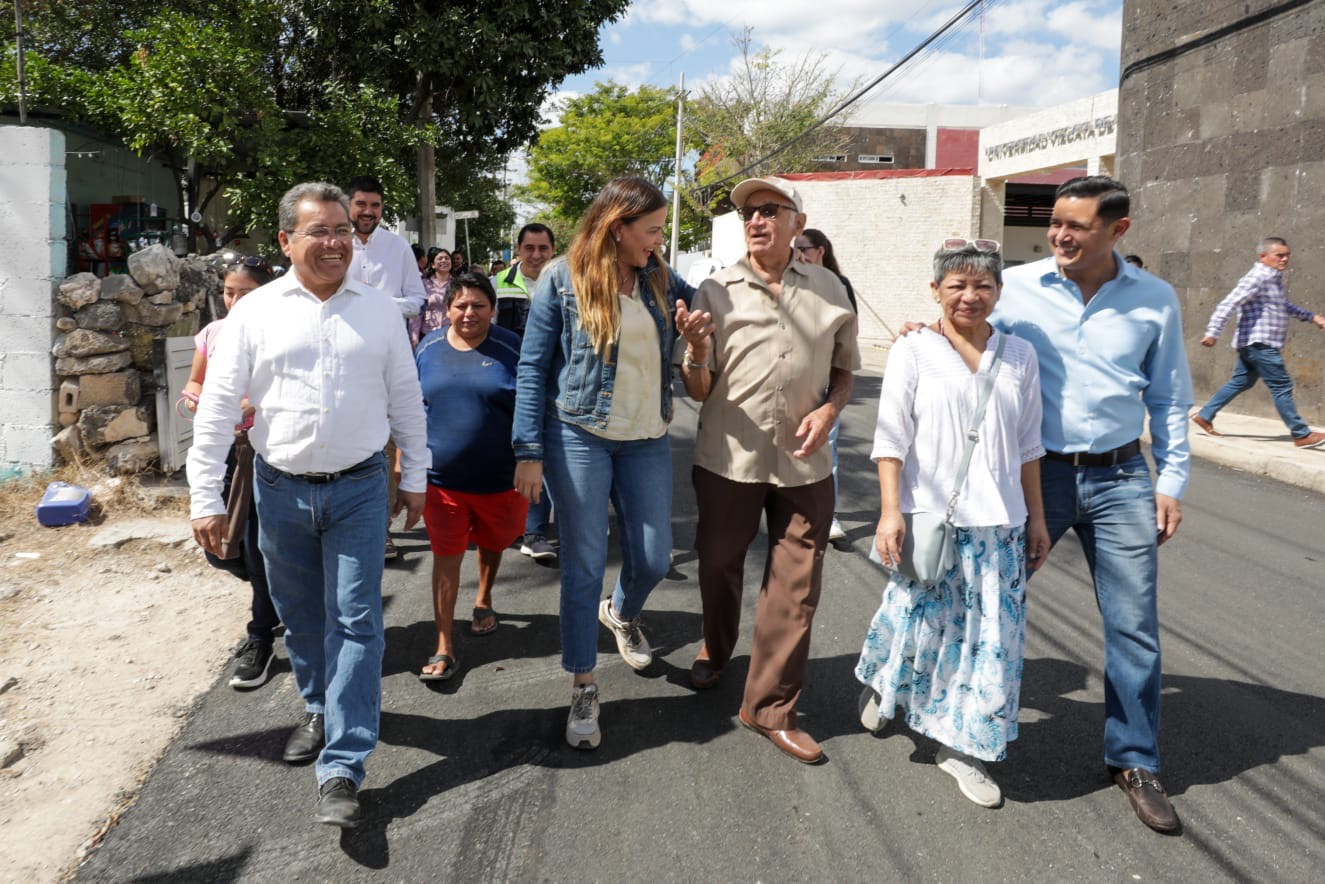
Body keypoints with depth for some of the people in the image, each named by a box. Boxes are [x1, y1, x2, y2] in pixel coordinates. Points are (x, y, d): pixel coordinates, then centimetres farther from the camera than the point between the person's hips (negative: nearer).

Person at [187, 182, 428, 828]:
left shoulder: (378, 310, 3)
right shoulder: (255, 312, -1)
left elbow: (406, 400, 8)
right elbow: (217, 408, -1)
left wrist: (415, 477, 8)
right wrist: (205, 498, -5)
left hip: (358, 489, 0)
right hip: (281, 491, 1)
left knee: (355, 622, -4)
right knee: (299, 617, 15)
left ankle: (341, 769, 2)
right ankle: (319, 709, 40)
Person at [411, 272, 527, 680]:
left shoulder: (512, 348, -6)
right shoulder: (428, 348, 1)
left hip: (500, 477, 0)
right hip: (442, 477, 1)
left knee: (491, 544, 20)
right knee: (446, 555, 2)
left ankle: (484, 600, 49)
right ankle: (444, 647, 9)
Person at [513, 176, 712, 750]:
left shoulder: (662, 280, 5)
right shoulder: (562, 281, -6)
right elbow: (533, 369, -5)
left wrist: (695, 332, -5)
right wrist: (530, 453, -9)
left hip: (647, 441, 4)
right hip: (579, 438, -4)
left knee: (653, 561, 9)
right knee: (584, 565, 2)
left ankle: (621, 613, 44)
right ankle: (583, 686, 18)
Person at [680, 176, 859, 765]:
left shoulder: (829, 290, 4)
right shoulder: (716, 291, -2)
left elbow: (845, 366, 14)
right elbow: (698, 391, -1)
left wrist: (828, 410, -5)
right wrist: (695, 355, -22)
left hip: (804, 463, 1)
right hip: (728, 457, -1)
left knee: (795, 588, 2)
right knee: (718, 565, 16)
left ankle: (771, 708, 18)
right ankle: (715, 649, 47)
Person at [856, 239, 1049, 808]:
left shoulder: (1019, 356, 6)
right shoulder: (913, 352, -3)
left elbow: (1028, 446, 11)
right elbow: (891, 439, -4)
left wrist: (1036, 518, 11)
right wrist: (890, 512, -10)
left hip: (998, 524, 3)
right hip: (930, 518, -3)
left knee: (993, 637, 5)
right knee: (917, 622, 7)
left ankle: (961, 746, 21)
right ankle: (877, 681, 40)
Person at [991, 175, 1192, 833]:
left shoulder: (1155, 300, 2)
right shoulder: (1015, 287, -4)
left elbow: (1169, 398, 9)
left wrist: (1172, 481, 6)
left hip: (1120, 480, 1)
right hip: (1034, 473, -1)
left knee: (1134, 626, 5)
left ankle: (1134, 761, 24)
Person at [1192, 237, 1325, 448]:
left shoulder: (1274, 279, 18)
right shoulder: (1257, 278, -15)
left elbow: (1285, 305, 34)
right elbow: (1229, 303, -24)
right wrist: (1213, 332, -31)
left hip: (1258, 344, 11)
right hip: (1259, 343, -11)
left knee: (1241, 382, 15)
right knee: (1282, 386, -6)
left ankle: (1204, 416, 19)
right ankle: (1302, 435, -1)